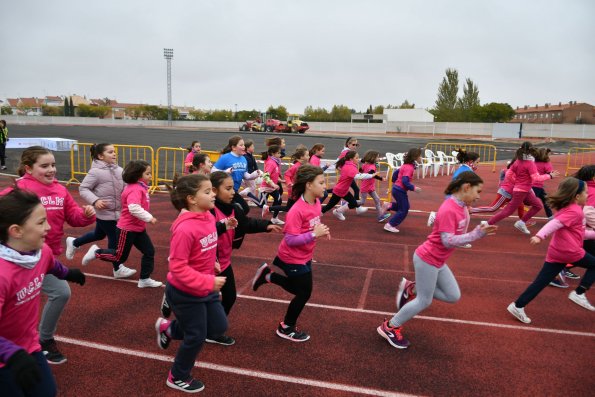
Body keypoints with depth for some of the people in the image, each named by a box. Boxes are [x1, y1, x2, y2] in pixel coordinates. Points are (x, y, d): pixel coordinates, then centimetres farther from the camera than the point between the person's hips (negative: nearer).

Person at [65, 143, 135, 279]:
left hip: (116, 211, 8)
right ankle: (118, 269, 17)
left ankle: (74, 243, 49)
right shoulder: (96, 171, -16)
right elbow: (83, 189, -14)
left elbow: (125, 187, 12)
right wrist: (95, 200, -26)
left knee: (99, 234, 24)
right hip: (104, 212, -7)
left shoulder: (119, 170, 3)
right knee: (114, 238, 2)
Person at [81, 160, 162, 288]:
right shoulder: (135, 189, -25)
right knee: (120, 257, 6)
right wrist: (149, 218, -36)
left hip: (138, 228, 9)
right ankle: (97, 252, 27)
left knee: (149, 251, 6)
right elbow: (134, 208, -41)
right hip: (127, 229, -9)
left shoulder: (141, 188, 7)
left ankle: (145, 279, 15)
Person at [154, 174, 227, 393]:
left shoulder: (209, 217, -4)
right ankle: (178, 378, 37)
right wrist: (209, 283, -29)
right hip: (185, 293, -8)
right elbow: (178, 268, -28)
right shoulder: (185, 228, -30)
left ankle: (169, 328, 37)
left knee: (219, 326, 18)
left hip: (205, 289, 8)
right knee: (196, 336, 8)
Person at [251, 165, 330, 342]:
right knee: (304, 293, 7)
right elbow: (290, 240, -29)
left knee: (300, 289, 23)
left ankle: (267, 275, 33)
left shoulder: (316, 203, -4)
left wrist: (321, 230, -6)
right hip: (294, 258, -8)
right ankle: (286, 328, 29)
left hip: (304, 257, 9)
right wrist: (314, 234, -30)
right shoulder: (297, 210, -29)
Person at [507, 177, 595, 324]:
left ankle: (518, 306, 1)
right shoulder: (575, 211, -10)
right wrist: (540, 236, -39)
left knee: (540, 282, 6)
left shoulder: (565, 209, 20)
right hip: (570, 252, -8)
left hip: (555, 253, 8)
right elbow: (555, 224, -27)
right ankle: (579, 294, 12)